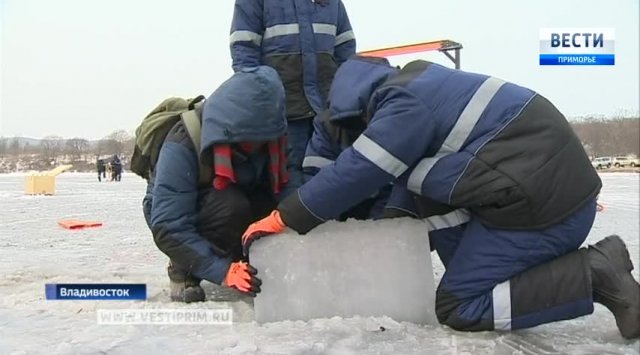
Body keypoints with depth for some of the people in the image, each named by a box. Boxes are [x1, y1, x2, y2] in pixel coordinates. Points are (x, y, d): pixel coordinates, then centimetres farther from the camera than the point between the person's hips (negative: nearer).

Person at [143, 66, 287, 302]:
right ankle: (183, 270, -12)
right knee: (230, 205, -36)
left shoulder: (268, 138, -19)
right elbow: (169, 227, -35)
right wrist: (223, 271, -43)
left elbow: (281, 191, -17)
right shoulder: (182, 145, -33)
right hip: (173, 212, -4)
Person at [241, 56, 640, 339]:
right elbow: (432, 186, 23)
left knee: (456, 307, -1)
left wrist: (283, 218, -2)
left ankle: (593, 273, -7)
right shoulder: (418, 90, 18)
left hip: (542, 200, -10)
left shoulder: (404, 102, -12)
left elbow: (354, 173, -12)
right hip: (554, 179, 10)